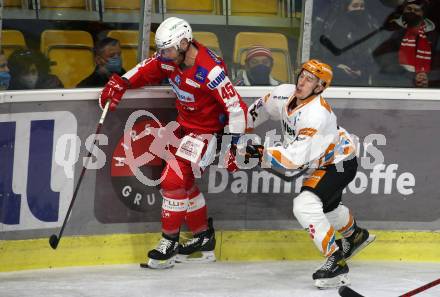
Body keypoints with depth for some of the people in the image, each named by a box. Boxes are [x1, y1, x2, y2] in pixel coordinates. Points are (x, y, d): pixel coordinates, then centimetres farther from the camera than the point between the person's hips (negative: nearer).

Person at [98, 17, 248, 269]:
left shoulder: (210, 70, -30)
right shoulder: (170, 58, -7)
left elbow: (236, 107, -27)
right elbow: (147, 70, 9)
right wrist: (120, 83, -9)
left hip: (205, 130, -9)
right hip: (184, 124, 9)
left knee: (174, 180, -13)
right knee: (184, 182, 14)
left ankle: (169, 243, -2)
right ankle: (204, 238, 29)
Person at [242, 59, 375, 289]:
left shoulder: (317, 115, -38)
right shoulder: (285, 94, -14)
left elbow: (296, 157, -41)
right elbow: (262, 108, 10)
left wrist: (260, 153, -41)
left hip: (340, 164, -9)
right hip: (321, 163, 9)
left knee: (305, 205, -28)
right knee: (327, 206, 32)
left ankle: (336, 262, -24)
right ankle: (355, 235, 63)